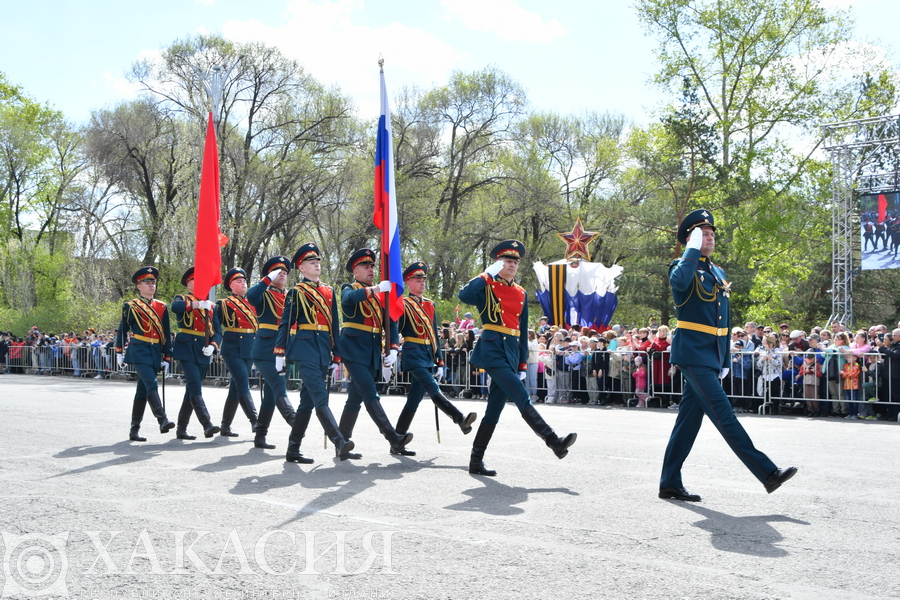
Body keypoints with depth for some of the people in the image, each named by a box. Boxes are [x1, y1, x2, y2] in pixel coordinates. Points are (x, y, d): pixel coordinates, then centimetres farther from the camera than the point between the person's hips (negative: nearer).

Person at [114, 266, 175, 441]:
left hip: (155, 353, 5)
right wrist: (119, 353, 9)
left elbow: (167, 334, 13)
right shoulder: (131, 306, 1)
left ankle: (135, 429, 12)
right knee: (151, 385, -20)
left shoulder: (162, 307, 11)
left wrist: (167, 357, 9)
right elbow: (122, 330, 8)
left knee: (143, 391, 8)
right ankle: (162, 421, -27)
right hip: (139, 351, -5)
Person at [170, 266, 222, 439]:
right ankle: (207, 425, -21)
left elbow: (218, 331, 10)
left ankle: (181, 429, 15)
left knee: (192, 389, 8)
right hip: (186, 349, -5)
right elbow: (175, 307, -22)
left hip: (203, 353, 5)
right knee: (196, 388, -15)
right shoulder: (182, 299, 5)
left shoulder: (211, 305, 16)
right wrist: (197, 304, -35)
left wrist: (212, 346, -10)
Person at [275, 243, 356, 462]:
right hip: (305, 347, -6)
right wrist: (280, 352, -8)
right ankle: (340, 442, -24)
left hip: (323, 350, 6)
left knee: (308, 400, 7)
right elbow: (285, 323, -2)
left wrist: (336, 356, 15)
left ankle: (293, 450, 13)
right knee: (320, 397, -15)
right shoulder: (296, 292, 2)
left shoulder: (329, 292, 17)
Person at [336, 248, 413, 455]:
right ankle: (393, 438, -22)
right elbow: (349, 298, -26)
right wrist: (376, 289, -34)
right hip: (354, 350, -6)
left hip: (373, 353, 6)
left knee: (356, 398, 10)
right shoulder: (349, 288, 0)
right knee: (371, 395, -15)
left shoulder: (381, 294, 15)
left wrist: (393, 348, -5)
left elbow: (391, 322, 9)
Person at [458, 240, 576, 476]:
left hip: (511, 351, 7)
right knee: (522, 398, -15)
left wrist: (522, 365, 16)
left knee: (495, 408, 6)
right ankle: (554, 442, -15)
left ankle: (476, 461, 11)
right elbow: (464, 295, -23)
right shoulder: (487, 286, 0)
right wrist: (488, 274, -17)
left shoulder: (521, 293, 17)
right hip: (492, 349, -7)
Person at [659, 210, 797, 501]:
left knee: (689, 418, 9)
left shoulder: (718, 272, 19)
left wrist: (725, 360, 20)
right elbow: (680, 281, -32)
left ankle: (670, 483, 14)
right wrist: (693, 249, -21)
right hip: (693, 355, -8)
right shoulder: (683, 266, -4)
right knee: (723, 414, -10)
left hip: (712, 357, 8)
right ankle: (768, 472, -11)